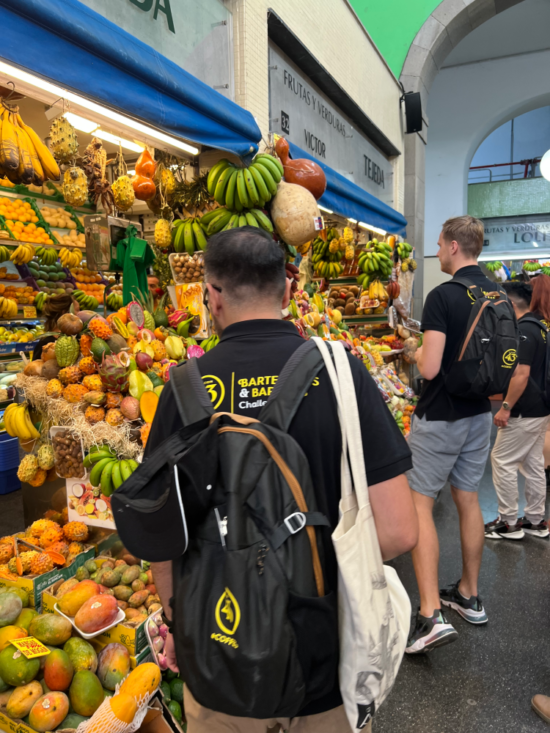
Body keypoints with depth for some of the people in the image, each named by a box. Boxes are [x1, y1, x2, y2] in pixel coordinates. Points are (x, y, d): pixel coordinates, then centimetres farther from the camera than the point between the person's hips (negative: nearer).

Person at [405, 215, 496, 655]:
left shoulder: (442, 296, -19)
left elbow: (430, 368, -23)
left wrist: (415, 350, -4)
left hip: (440, 417, -8)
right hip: (480, 414, 8)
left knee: (419, 505, -1)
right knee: (468, 500, 16)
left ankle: (431, 615, -3)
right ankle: (469, 597, 30)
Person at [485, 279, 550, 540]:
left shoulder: (523, 331, -19)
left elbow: (521, 374, -25)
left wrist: (506, 407, -20)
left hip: (524, 413, -10)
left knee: (503, 461, 1)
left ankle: (509, 523, 10)